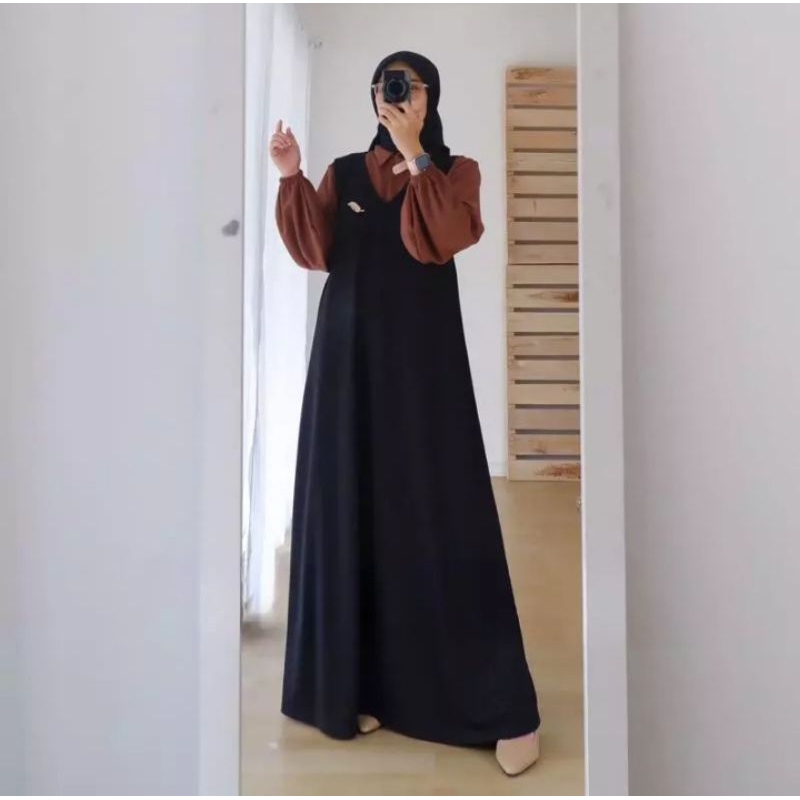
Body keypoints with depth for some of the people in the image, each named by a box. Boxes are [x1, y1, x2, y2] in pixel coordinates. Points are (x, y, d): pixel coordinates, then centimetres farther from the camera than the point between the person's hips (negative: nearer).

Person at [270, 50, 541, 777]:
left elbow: (447, 238, -13)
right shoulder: (345, 172, 15)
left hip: (422, 358, -3)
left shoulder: (455, 170, 8)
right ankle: (362, 682, 19)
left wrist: (414, 154, -12)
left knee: (440, 512, -5)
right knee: (352, 507, 3)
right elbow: (316, 254, 1)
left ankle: (505, 704, 7)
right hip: (350, 355, 3)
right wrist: (292, 178, -8)